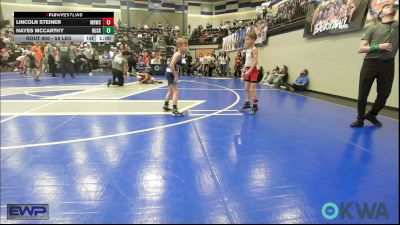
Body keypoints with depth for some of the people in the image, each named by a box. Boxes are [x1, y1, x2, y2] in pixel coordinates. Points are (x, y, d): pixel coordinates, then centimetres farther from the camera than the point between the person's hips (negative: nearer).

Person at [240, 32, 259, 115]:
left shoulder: (254, 49, -14)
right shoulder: (247, 50, 12)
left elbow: (256, 61, -22)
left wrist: (249, 71, -24)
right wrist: (244, 71, 12)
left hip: (253, 71, -9)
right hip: (248, 71, 9)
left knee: (252, 89, -6)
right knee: (246, 88, 14)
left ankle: (255, 106, 3)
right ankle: (247, 103, 27)